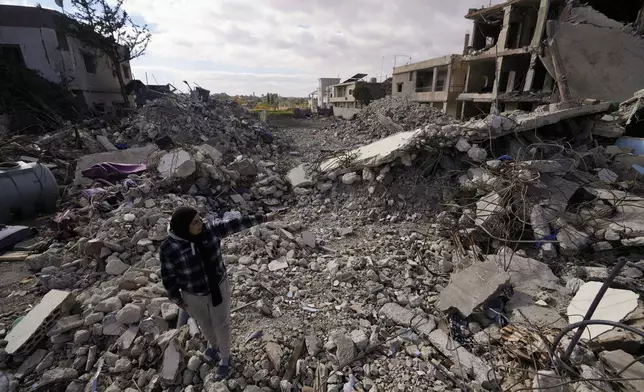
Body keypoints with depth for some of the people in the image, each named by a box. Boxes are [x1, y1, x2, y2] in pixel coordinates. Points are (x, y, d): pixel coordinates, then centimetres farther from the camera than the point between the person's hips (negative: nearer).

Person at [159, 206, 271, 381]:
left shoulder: (210, 229, -19)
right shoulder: (169, 249, -25)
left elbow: (233, 225, -10)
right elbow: (169, 277, -12)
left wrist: (258, 219, -6)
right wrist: (177, 300, -2)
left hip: (219, 286, 0)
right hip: (193, 295, 0)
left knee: (221, 323, 16)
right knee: (205, 323, 26)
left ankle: (225, 357, 41)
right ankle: (214, 344, 57)